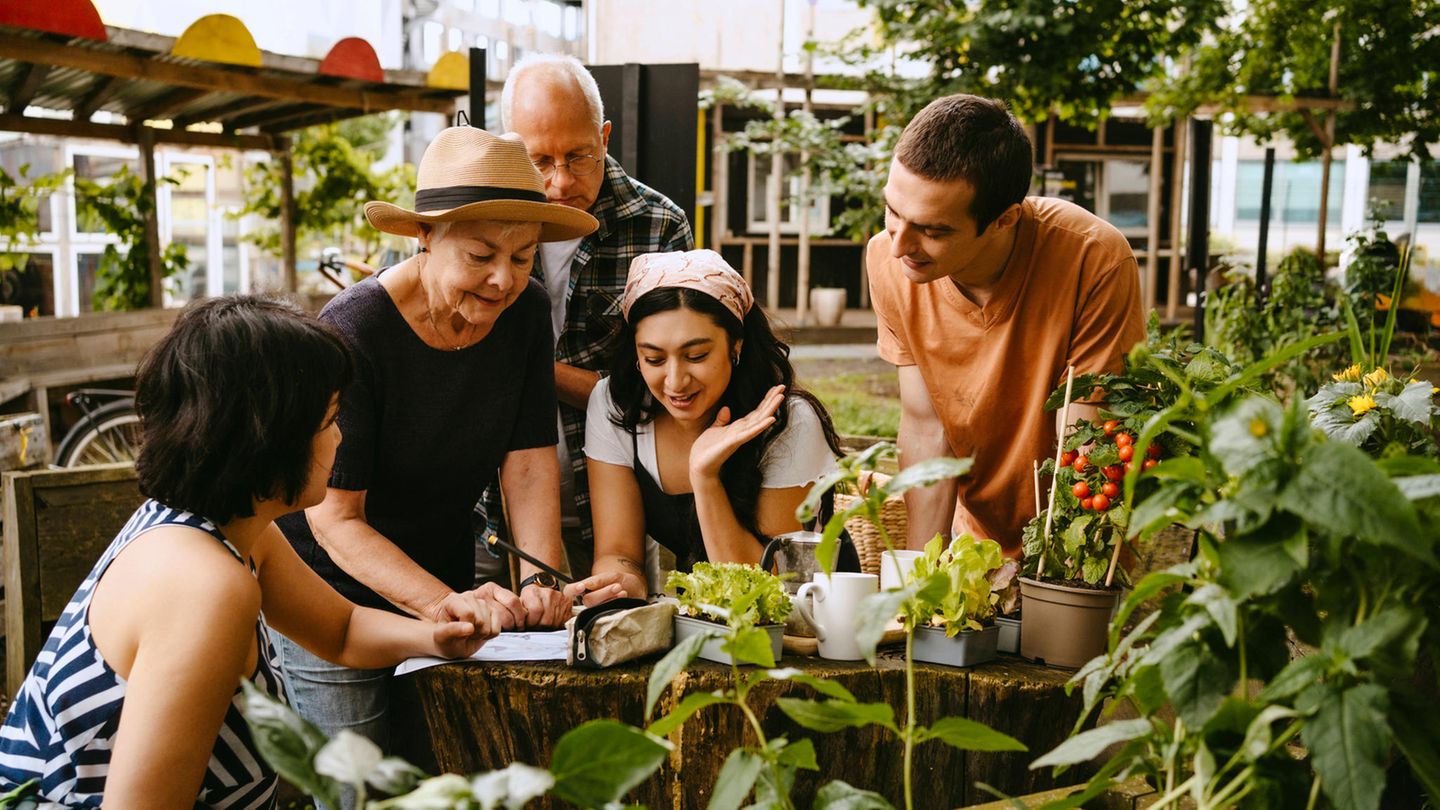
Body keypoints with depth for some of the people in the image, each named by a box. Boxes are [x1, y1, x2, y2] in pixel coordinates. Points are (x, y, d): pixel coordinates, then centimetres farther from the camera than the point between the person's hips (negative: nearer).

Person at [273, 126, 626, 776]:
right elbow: (335, 520, -24)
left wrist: (542, 582, -23)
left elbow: (528, 460, -8)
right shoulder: (352, 332, -25)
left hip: (447, 574, 5)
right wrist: (444, 604, -36)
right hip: (336, 592, -5)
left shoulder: (524, 313, -9)